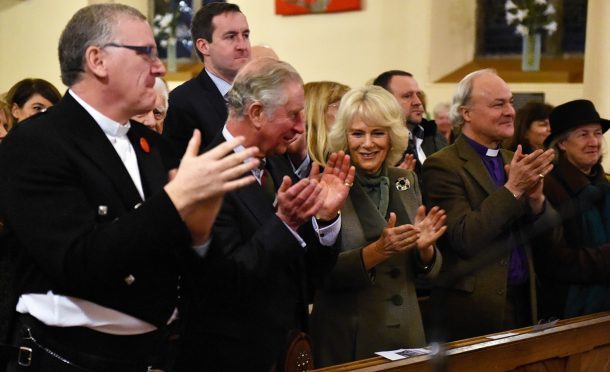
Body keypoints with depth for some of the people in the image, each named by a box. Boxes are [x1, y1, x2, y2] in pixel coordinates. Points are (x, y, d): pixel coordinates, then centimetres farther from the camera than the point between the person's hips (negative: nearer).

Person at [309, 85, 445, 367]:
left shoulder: (407, 182, 5)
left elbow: (427, 270, 8)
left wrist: (425, 248, -12)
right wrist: (377, 252, -25)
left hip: (406, 333, 4)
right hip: (347, 339, -4)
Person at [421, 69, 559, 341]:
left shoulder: (514, 162, 11)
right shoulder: (443, 166, -10)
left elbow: (551, 236, 8)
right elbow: (464, 238, -19)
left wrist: (535, 197, -12)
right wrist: (513, 189, -20)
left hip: (524, 303, 6)